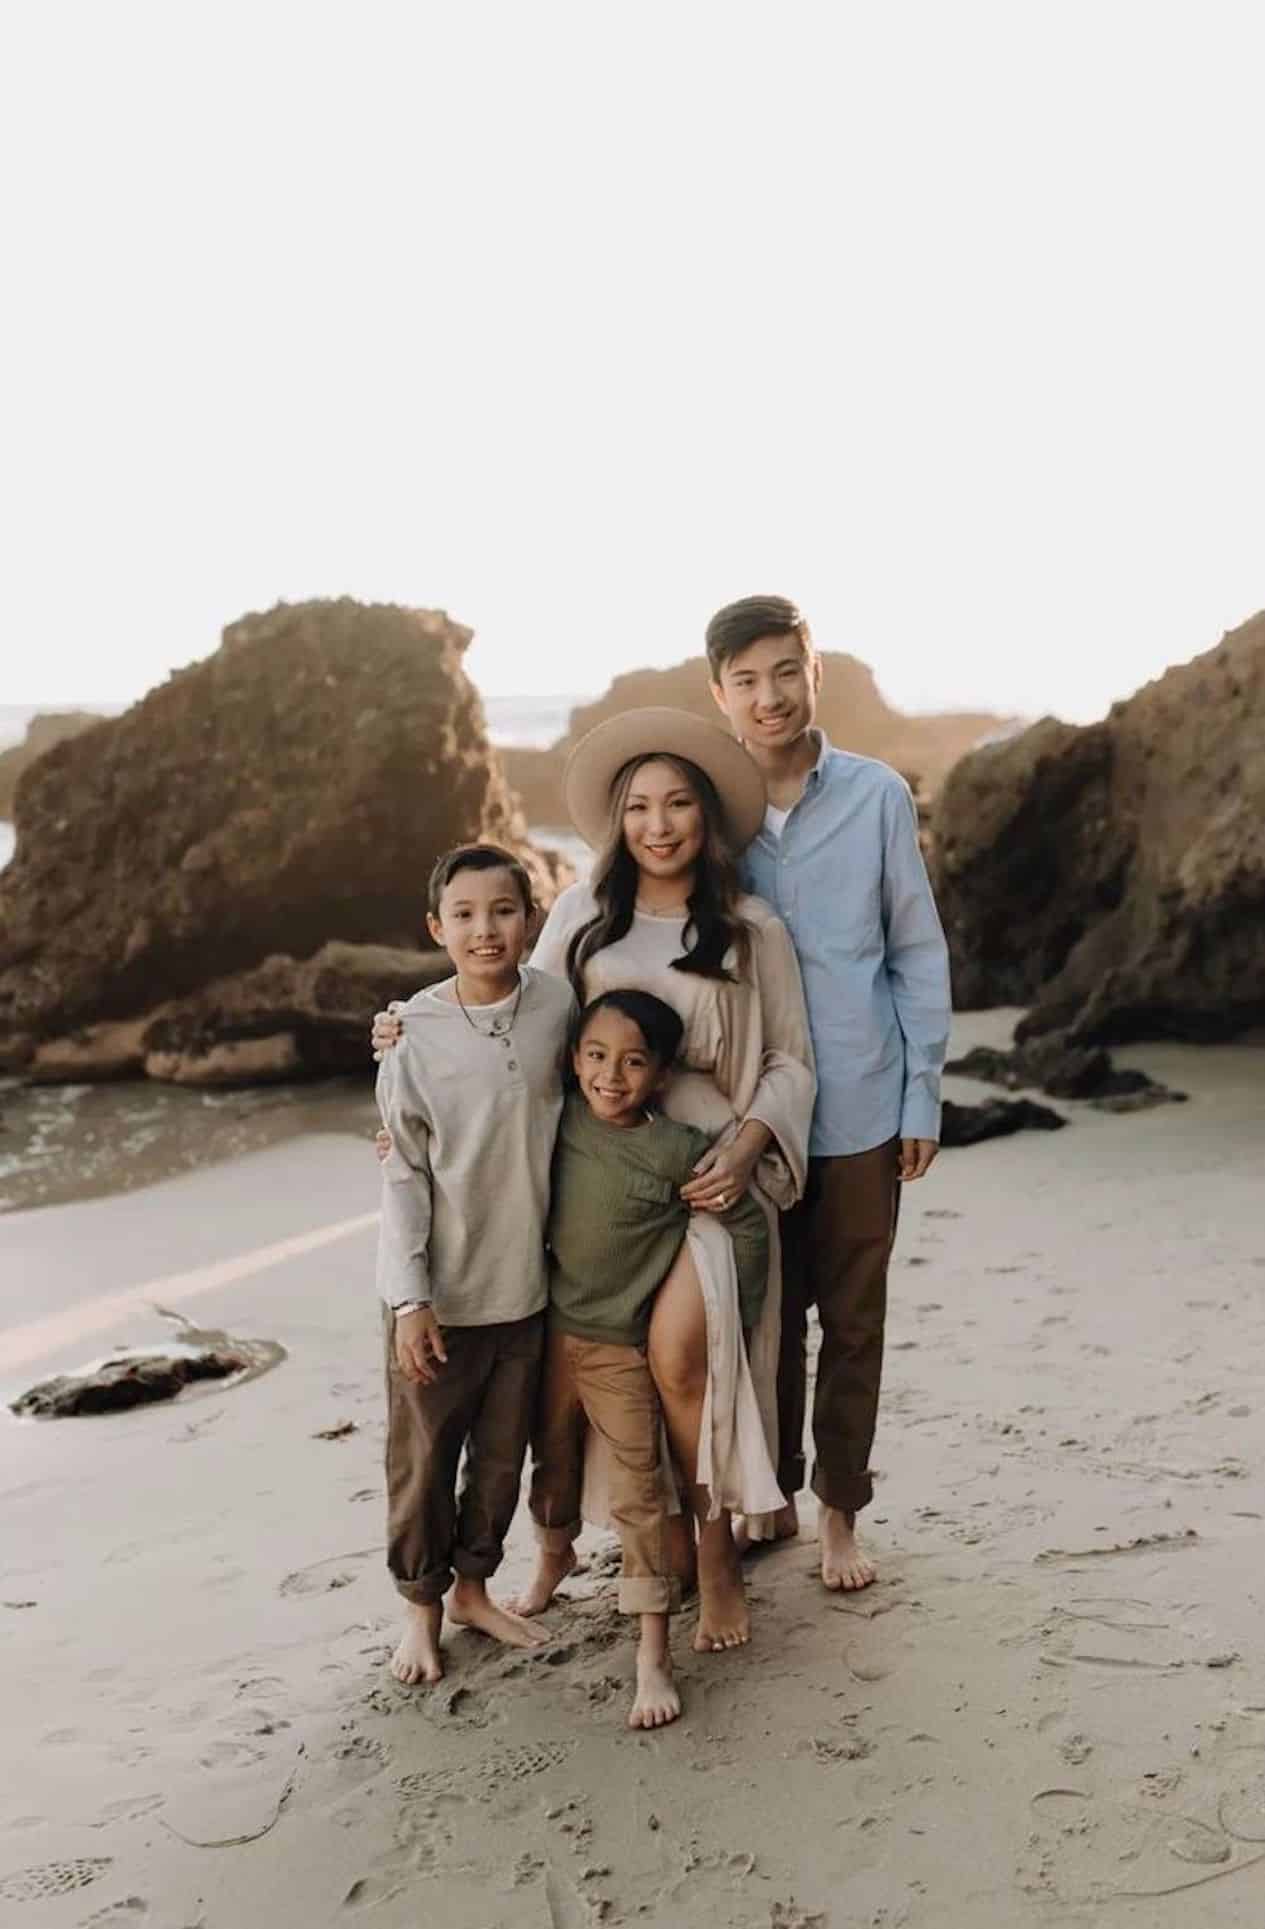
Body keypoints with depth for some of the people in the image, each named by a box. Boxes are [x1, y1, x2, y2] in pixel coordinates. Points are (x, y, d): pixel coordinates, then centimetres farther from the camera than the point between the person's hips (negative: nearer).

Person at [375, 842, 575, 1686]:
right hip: (439, 1291, -3)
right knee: (424, 1458, 10)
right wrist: (409, 1299, -12)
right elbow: (404, 1175, -8)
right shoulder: (415, 1034, -13)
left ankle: (473, 1587, 38)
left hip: (526, 1282, 3)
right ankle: (422, 1604, 32)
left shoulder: (558, 1004, -6)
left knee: (503, 1454, 17)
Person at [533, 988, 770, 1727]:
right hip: (551, 1330, 5)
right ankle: (554, 1561, 52)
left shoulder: (678, 1150, -18)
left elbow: (749, 1224, -9)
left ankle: (654, 1657, 4)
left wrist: (734, 1320, -3)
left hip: (621, 1347, -4)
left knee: (638, 1492, -3)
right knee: (553, 1465, 22)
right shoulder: (561, 1117, -6)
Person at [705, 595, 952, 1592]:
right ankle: (773, 1493, 35)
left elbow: (919, 952, 0)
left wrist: (924, 1094, 0)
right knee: (766, 1317, 16)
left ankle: (841, 1510, 29)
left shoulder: (878, 796, -6)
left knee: (853, 1323, 12)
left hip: (860, 1109, -1)